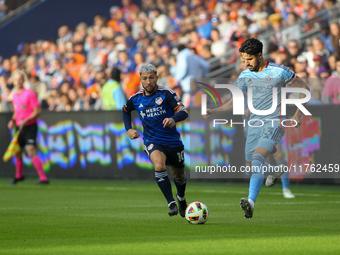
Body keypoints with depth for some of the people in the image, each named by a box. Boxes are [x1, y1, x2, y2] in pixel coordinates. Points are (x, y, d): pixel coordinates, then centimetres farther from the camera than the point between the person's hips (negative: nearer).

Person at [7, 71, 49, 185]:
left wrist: (25, 121, -22)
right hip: (20, 127, 7)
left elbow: (38, 111, -15)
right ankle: (19, 175, 37)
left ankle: (43, 178, -23)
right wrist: (13, 121, 6)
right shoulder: (15, 96, 10)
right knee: (17, 151, 14)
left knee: (31, 151, -21)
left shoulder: (29, 94, -13)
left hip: (30, 126, -7)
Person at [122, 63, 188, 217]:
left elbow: (183, 112, -15)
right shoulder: (135, 99, 0)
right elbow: (125, 111, 23)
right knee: (159, 165, -32)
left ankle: (181, 197, 51)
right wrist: (129, 129, 9)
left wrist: (173, 119, -36)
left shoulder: (166, 94, -10)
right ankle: (171, 204, -28)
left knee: (178, 175, 16)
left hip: (173, 141, 0)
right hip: (152, 142, 0)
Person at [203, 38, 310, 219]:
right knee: (252, 166, 9)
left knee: (258, 156, -28)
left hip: (274, 122, -6)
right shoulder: (245, 76, 5)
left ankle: (251, 201, -36)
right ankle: (276, 170, 45)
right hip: (254, 123, 6)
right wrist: (214, 111, 0)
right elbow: (235, 101, 14)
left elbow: (304, 89, 2)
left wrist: (297, 116, -5)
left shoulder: (279, 72, -8)